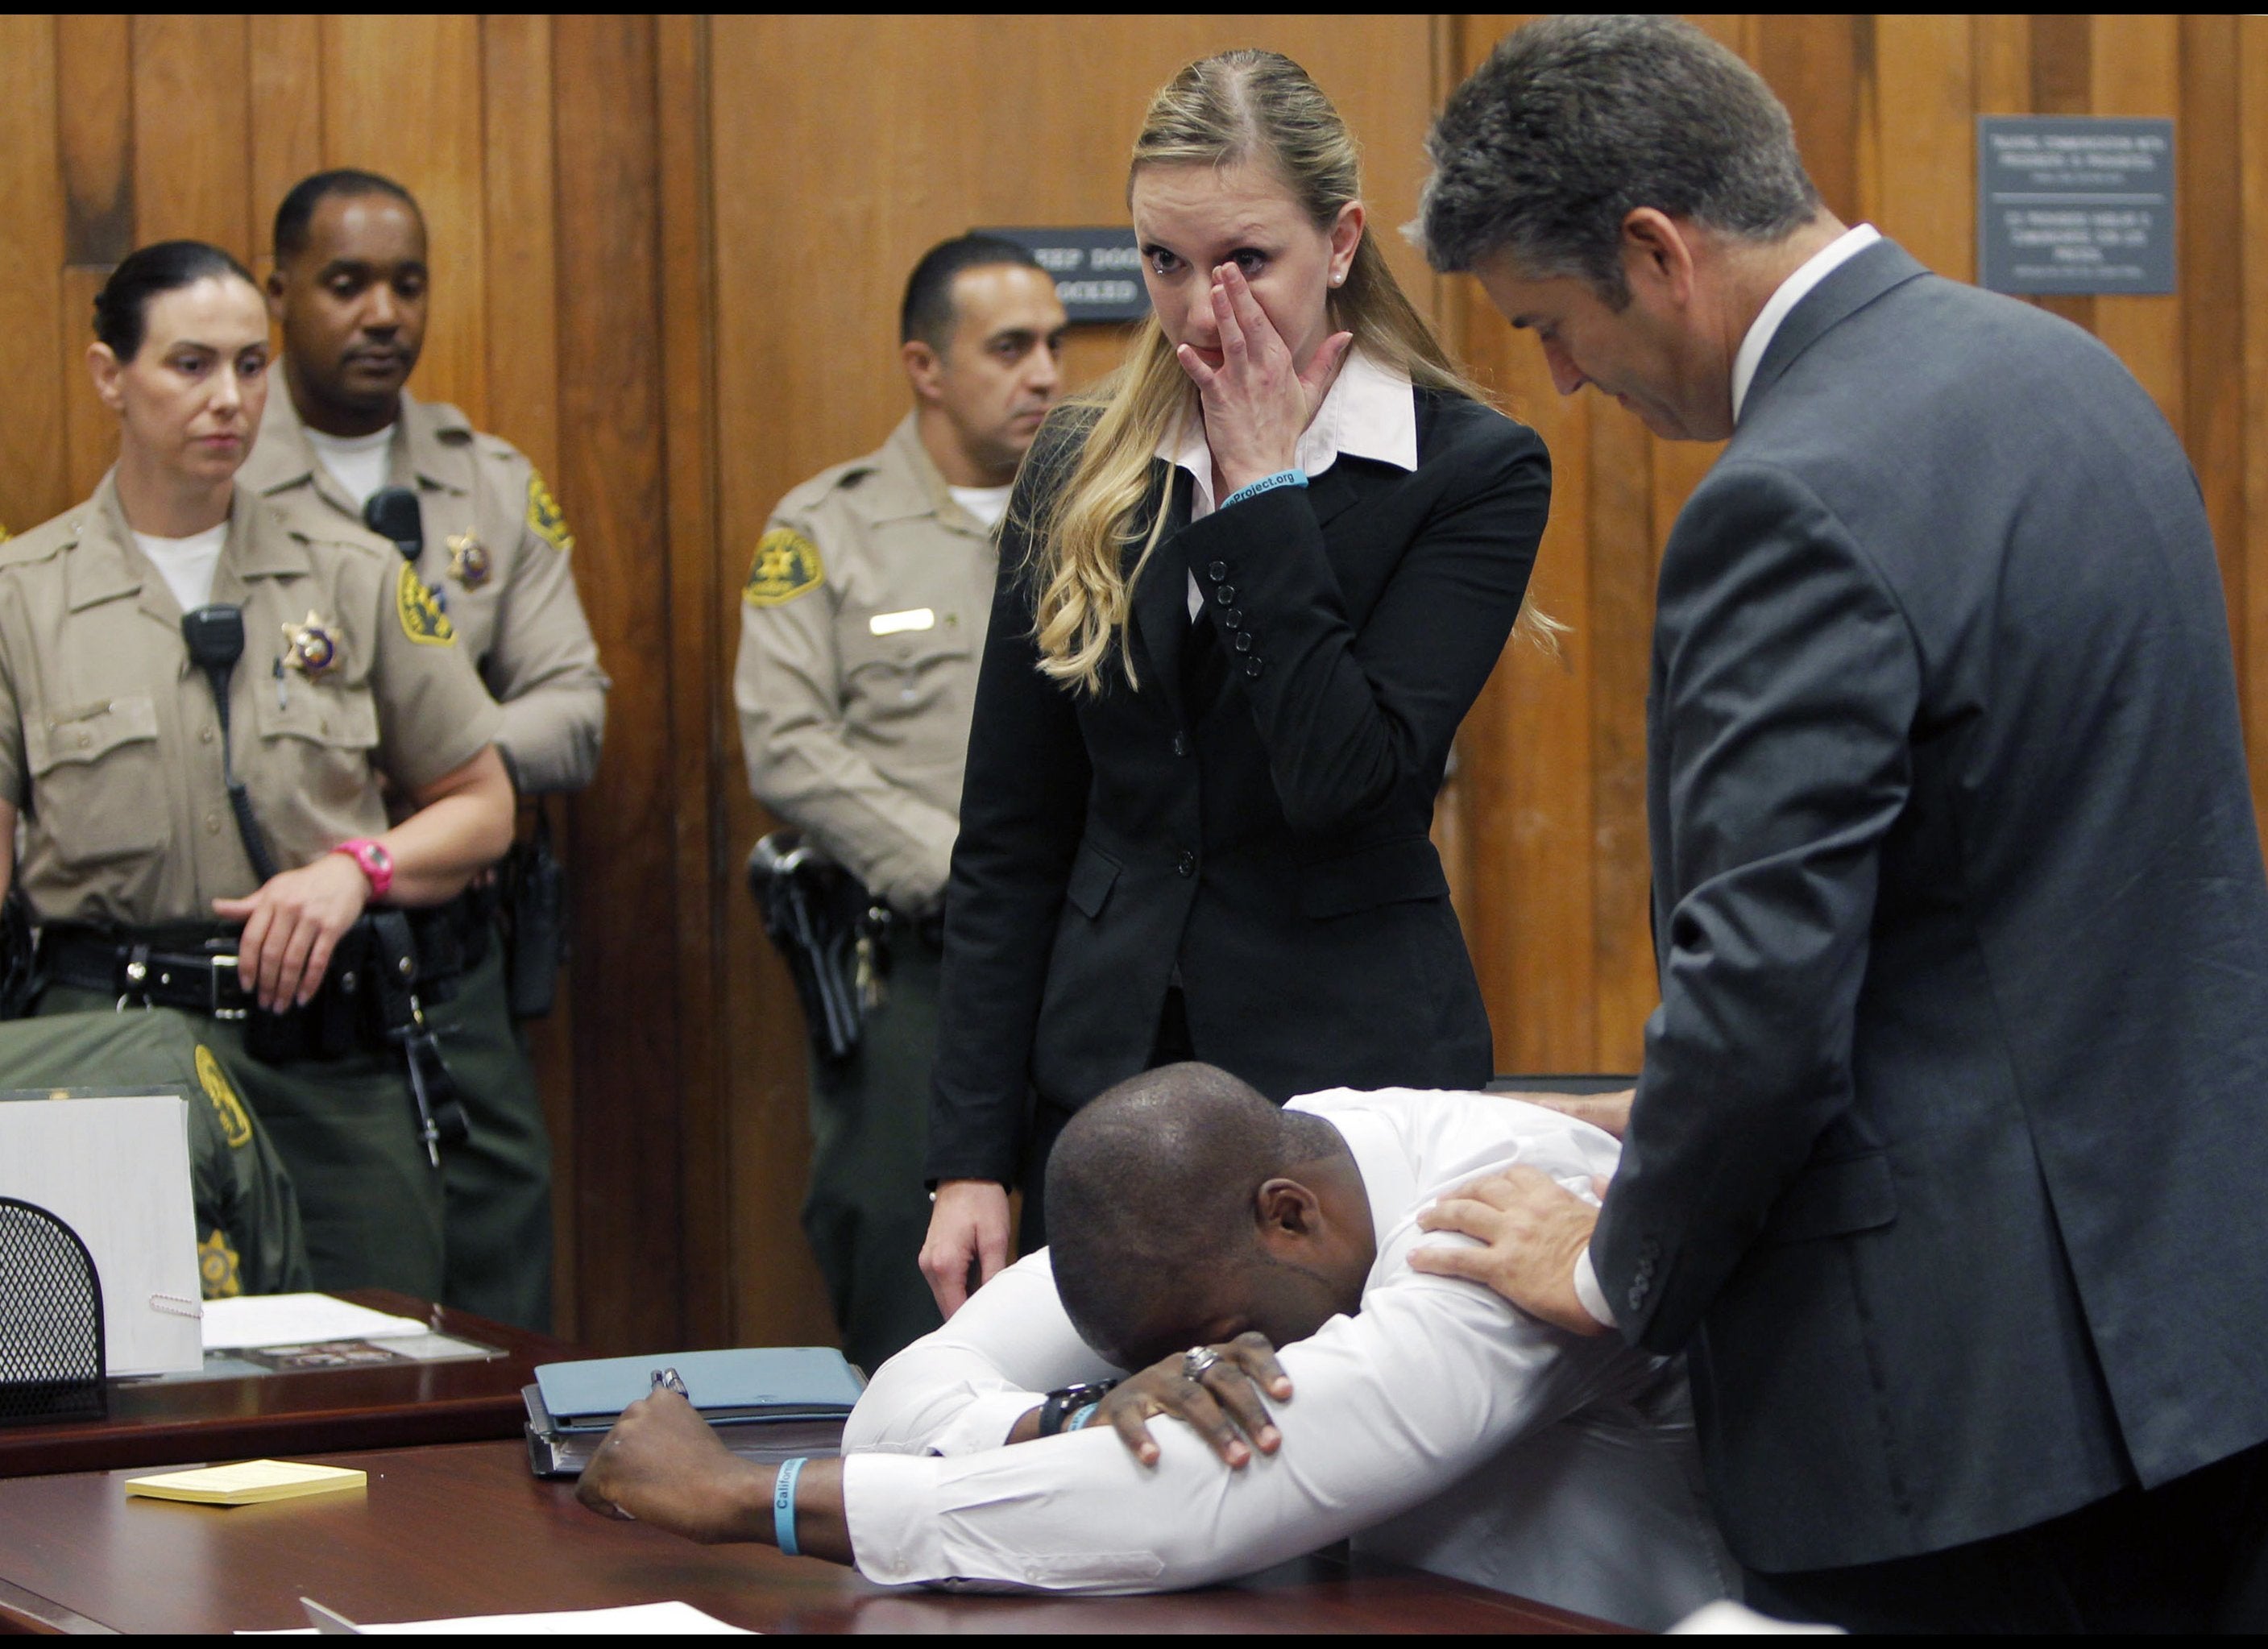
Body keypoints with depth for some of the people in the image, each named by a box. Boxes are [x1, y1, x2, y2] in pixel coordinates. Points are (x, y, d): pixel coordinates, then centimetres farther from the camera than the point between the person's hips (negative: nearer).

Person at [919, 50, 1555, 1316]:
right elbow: (1008, 844, 8)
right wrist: (971, 1158, 3)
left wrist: (1263, 489, -13)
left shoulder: (1475, 472, -5)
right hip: (1102, 1070, 4)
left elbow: (1344, 778, -18)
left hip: (1350, 1072, -3)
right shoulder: (1084, 474, 7)